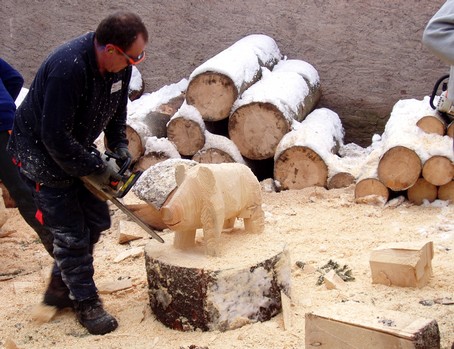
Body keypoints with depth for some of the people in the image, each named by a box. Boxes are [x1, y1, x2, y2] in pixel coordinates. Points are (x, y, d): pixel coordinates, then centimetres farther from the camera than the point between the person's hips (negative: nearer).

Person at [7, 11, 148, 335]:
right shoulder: (68, 68, -36)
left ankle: (59, 287, 29)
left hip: (76, 149, 8)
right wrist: (95, 168, -23)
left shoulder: (118, 64, -11)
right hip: (42, 154, -8)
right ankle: (87, 304, 13)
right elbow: (55, 137, -32)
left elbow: (117, 107, 8)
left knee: (97, 221, 12)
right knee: (71, 233, -4)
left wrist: (119, 145, -4)